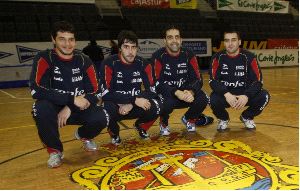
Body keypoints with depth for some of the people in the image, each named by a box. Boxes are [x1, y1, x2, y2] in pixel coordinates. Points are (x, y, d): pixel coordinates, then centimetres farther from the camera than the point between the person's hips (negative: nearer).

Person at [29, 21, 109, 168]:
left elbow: (95, 93, -7)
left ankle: (83, 135, 16)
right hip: (54, 108, -2)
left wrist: (70, 108, -21)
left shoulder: (84, 60, -4)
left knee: (102, 118, -24)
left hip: (78, 109, 2)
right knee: (41, 108, -35)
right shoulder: (45, 58, -13)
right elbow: (37, 90, -27)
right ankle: (55, 150, -6)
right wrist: (72, 99, -29)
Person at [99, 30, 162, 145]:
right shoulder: (109, 64, -17)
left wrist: (131, 104, -25)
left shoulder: (143, 64, -7)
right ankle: (114, 132, 1)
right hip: (115, 105, -2)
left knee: (156, 106, -25)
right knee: (107, 109, -36)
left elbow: (151, 90, -11)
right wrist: (134, 100, -32)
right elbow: (106, 93, -25)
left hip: (135, 105, 3)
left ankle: (140, 126, 11)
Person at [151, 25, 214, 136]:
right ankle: (163, 124, 1)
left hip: (186, 93, 4)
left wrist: (191, 92, -31)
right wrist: (176, 93, -36)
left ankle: (188, 119, 12)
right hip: (166, 94, -3)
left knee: (203, 99, -23)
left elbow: (198, 79, -8)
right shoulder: (158, 56, -14)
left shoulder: (188, 55, -4)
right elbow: (157, 83, -21)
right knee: (167, 102, -36)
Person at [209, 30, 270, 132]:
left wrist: (246, 96, -30)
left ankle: (247, 117, 10)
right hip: (224, 95, -1)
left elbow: (258, 80, -12)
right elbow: (213, 81, -14)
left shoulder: (249, 57, -8)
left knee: (264, 96, -24)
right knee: (213, 99, -32)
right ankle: (223, 119, 6)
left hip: (244, 95, 1)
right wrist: (226, 94, -32)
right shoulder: (218, 58, -8)